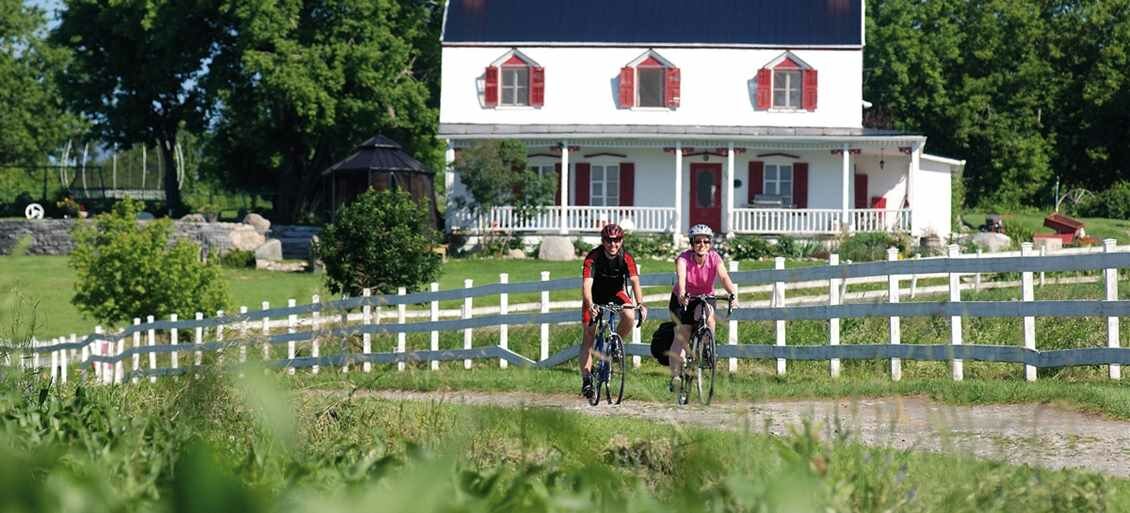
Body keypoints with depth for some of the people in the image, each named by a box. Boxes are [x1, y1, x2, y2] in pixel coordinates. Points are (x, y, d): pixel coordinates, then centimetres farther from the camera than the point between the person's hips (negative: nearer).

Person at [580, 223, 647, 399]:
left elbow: (634, 280, -31)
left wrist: (640, 303, -47)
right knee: (589, 335, -11)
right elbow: (586, 283, -37)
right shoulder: (593, 257, -27)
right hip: (595, 296, -1)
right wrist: (590, 305, -55)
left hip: (616, 293, 1)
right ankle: (586, 379, -10)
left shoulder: (626, 258, -20)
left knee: (629, 316, -28)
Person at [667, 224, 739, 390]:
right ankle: (675, 375, -7)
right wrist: (682, 294, -61)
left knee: (709, 317, -25)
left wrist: (733, 294, -51)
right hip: (683, 300, -2)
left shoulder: (714, 258, -18)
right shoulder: (684, 258, -23)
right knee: (681, 337, -10)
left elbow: (724, 277, -33)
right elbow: (681, 277, -41)